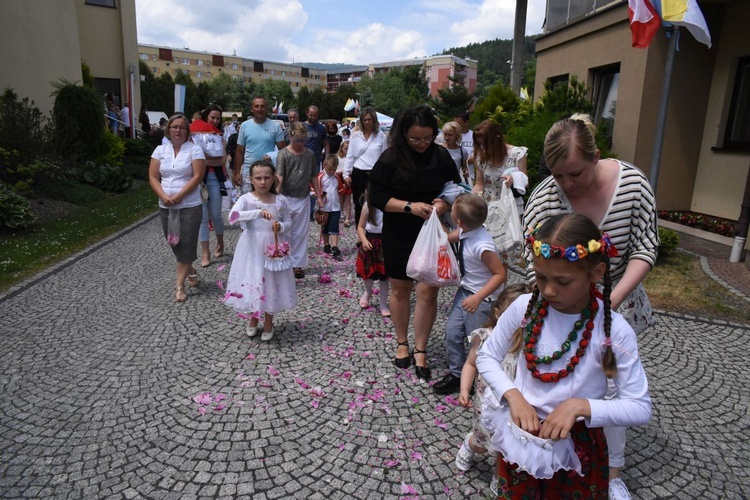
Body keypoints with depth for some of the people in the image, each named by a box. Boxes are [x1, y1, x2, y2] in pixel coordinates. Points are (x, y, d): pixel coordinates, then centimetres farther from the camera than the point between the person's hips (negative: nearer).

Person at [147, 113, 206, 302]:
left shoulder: (194, 149, -3)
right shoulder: (160, 150, 8)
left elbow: (197, 177, -11)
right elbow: (153, 177, 3)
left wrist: (178, 196, -17)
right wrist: (164, 196, -13)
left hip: (190, 206, -4)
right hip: (165, 207, 4)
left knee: (186, 244, -3)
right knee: (175, 243, 12)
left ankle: (180, 285, 4)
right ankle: (190, 271, 36)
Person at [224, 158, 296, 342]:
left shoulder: (280, 200, 0)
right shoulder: (246, 199, -8)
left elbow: (288, 222, 9)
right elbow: (233, 216, -26)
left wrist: (281, 227, -13)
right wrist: (258, 213, -35)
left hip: (273, 247, 2)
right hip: (252, 247, -1)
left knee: (272, 283, 8)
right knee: (252, 280, 6)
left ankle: (268, 323, 29)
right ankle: (253, 318, 33)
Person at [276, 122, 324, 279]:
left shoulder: (309, 154, 6)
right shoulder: (283, 154, -7)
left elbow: (313, 176, 13)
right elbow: (279, 176, -17)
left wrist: (318, 196, 12)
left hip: (303, 198, 4)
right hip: (286, 198, -3)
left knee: (301, 233, 9)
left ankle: (297, 264, 19)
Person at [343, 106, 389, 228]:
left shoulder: (381, 136, 1)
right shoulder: (355, 135, 5)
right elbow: (350, 156, 6)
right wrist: (346, 174, 1)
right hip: (358, 174, 2)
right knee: (358, 204, 10)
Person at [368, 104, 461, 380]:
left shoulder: (441, 155, -1)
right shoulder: (391, 158, -7)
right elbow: (377, 196, -9)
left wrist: (445, 202, -13)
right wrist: (410, 206, -21)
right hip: (398, 236, 0)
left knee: (427, 291, -2)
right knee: (400, 289, 12)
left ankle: (420, 350, 13)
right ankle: (402, 343, 31)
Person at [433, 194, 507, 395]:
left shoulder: (482, 246, -32)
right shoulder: (465, 232, -6)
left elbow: (501, 274, -25)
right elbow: (447, 239, 16)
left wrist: (478, 297, -30)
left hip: (482, 298, -8)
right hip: (465, 291, 8)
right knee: (452, 332, 10)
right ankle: (456, 374, 28)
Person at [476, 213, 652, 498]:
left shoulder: (614, 330, -19)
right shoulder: (525, 308, -14)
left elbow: (640, 408, -14)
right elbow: (486, 357, -2)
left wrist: (580, 405, -28)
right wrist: (513, 395, -18)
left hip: (578, 447, -2)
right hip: (521, 435, 2)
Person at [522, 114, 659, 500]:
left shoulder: (632, 182, -15)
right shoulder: (542, 201, -21)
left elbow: (645, 246, -10)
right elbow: (536, 270, -20)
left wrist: (613, 299, -22)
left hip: (616, 300, 2)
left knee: (610, 386, 8)